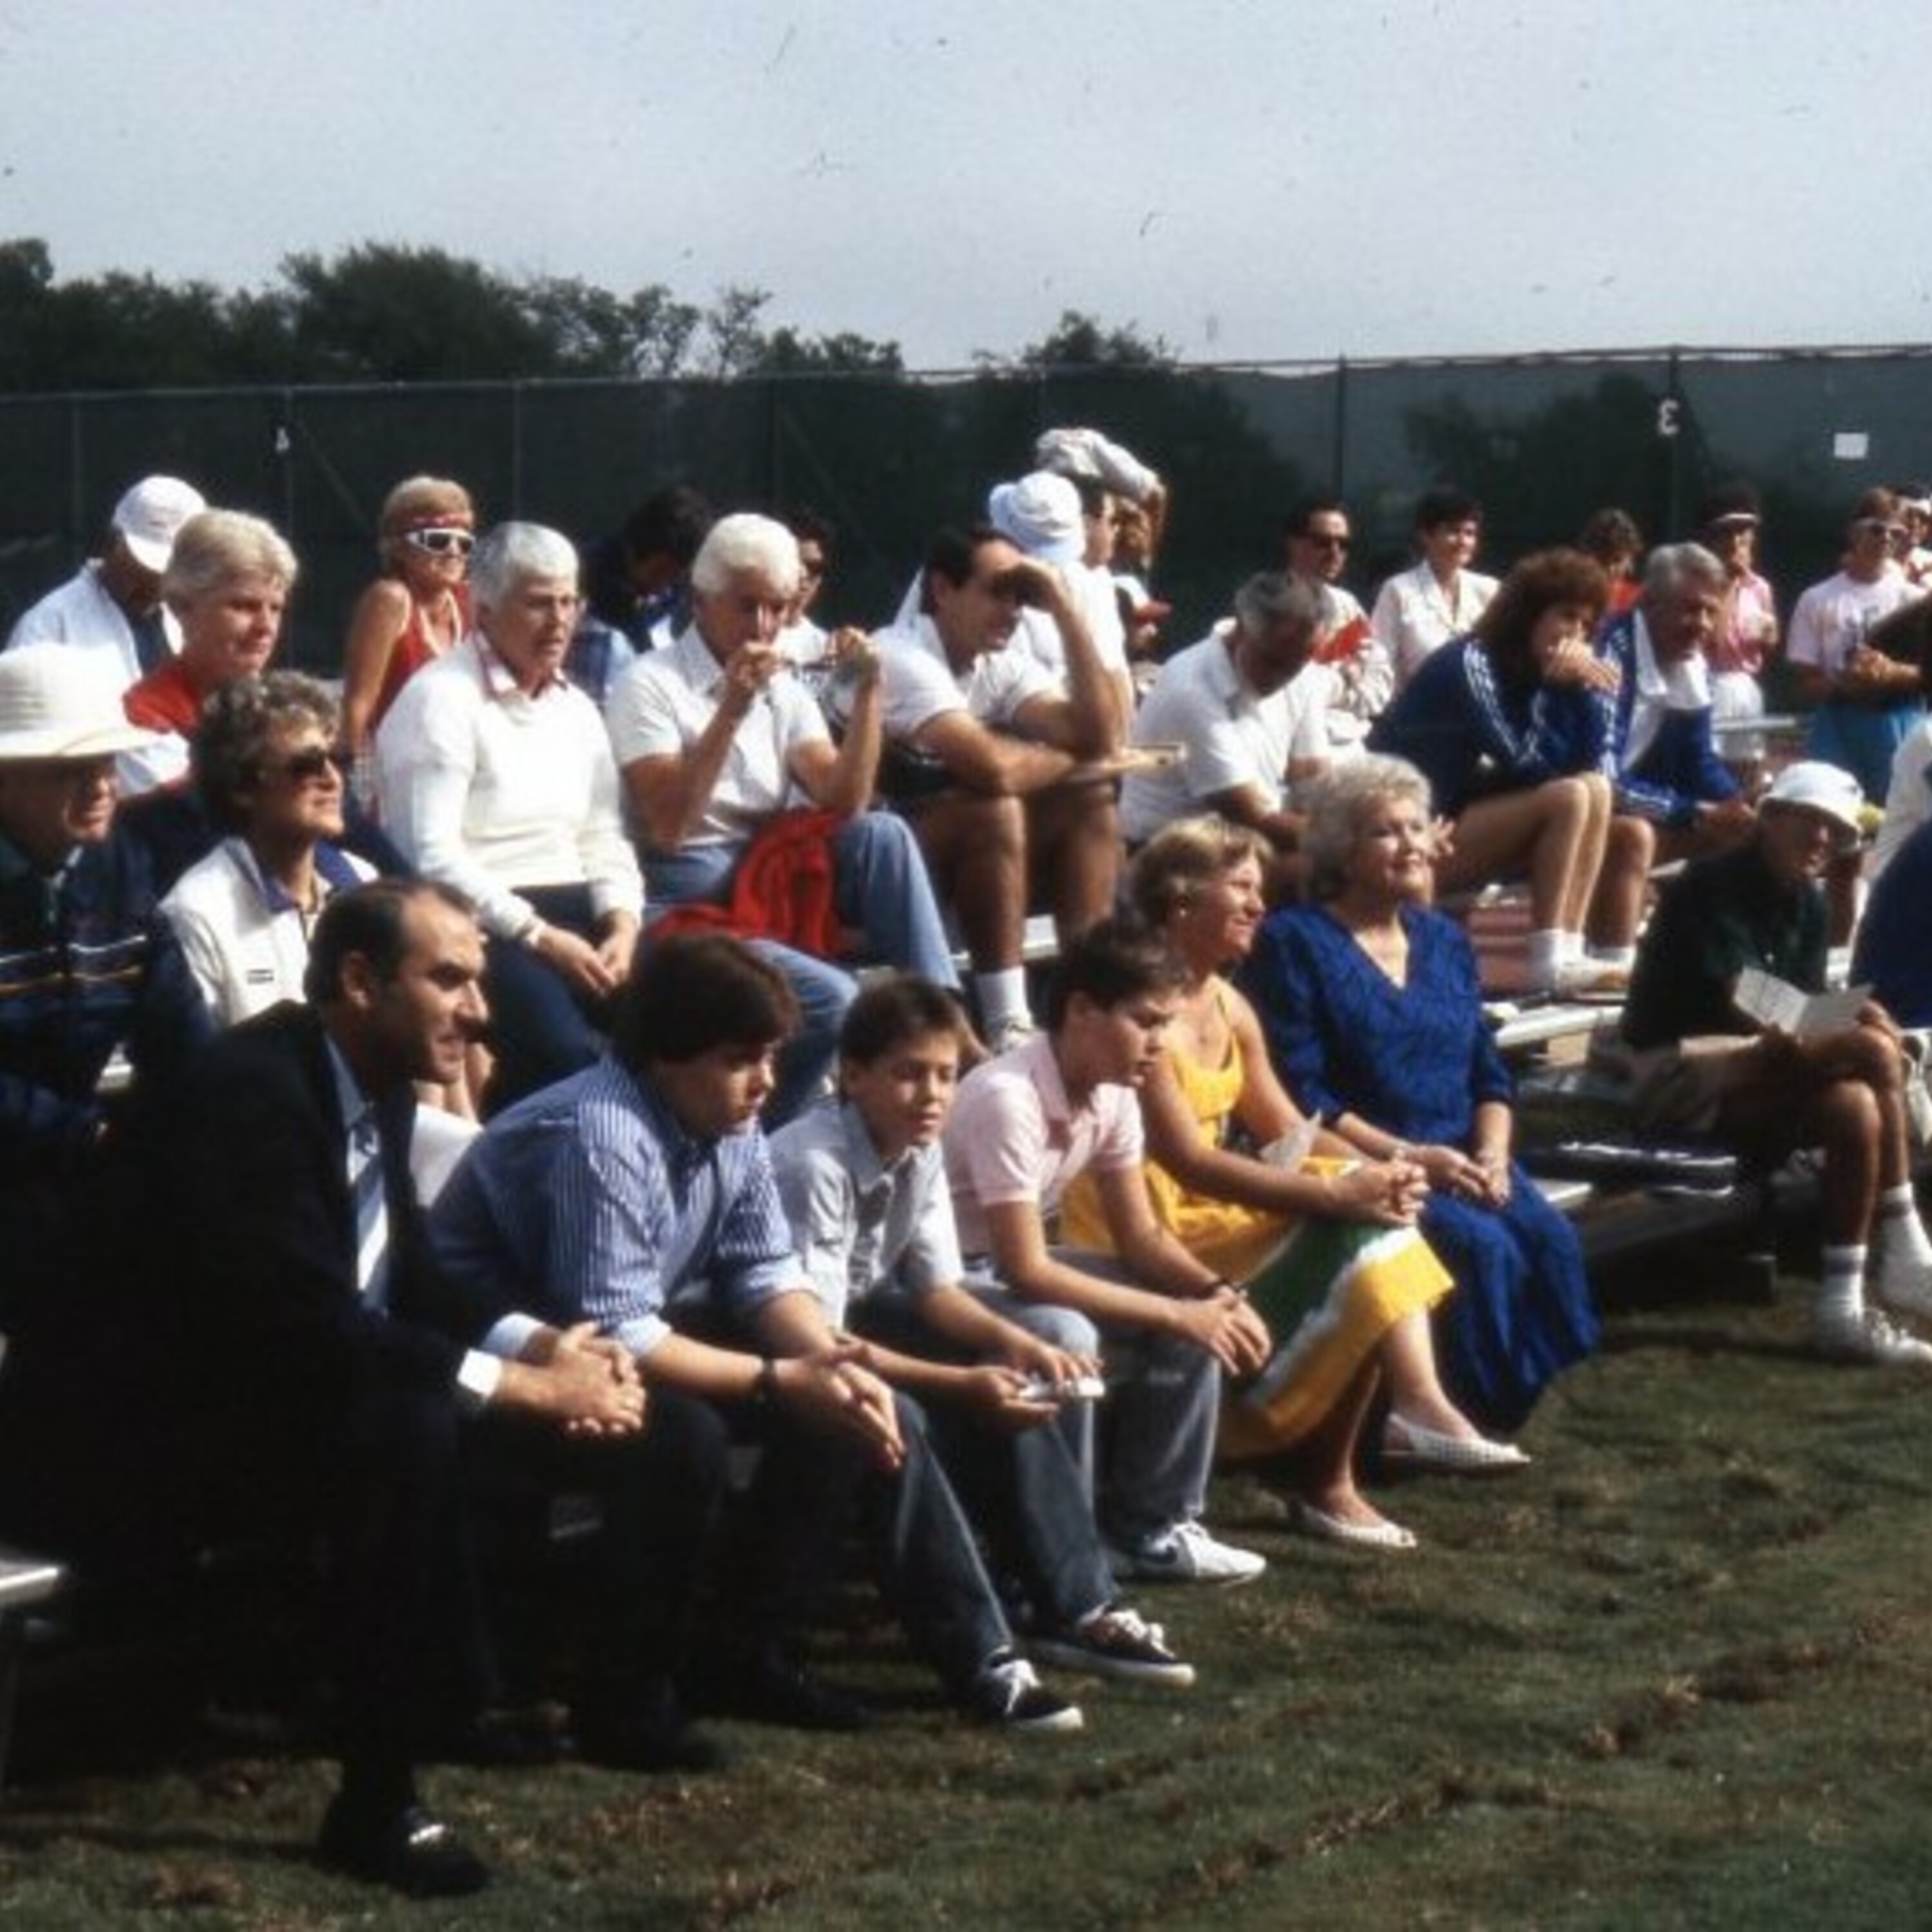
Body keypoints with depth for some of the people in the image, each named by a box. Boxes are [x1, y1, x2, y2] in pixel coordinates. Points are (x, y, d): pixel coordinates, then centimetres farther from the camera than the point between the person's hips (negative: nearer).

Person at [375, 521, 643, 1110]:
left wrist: (622, 928, -3)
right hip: (478, 925, -7)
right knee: (567, 1050, -33)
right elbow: (432, 857, -14)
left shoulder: (576, 709, 19)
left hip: (573, 917, 7)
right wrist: (539, 937, -17)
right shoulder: (440, 700, -5)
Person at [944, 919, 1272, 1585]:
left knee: (1199, 1317, -4)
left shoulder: (1113, 1095, -4)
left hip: (1016, 1265, 8)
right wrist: (1176, 1313, -27)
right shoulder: (1007, 1097, -29)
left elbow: (1141, 1236, 4)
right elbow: (1027, 1270, -30)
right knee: (1067, 1339, -35)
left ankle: (1152, 1526, 4)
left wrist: (1218, 1295, -17)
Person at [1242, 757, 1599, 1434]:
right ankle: (1476, 1414, -16)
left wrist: (1492, 1154, -6)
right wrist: (1411, 1157, -17)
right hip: (1363, 1167, -6)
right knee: (1481, 1245, -29)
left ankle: (1534, 1401, -11)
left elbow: (1489, 1075, 15)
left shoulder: (1444, 940, 18)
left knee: (1550, 1238, -22)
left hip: (1463, 1157, 6)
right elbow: (1300, 1099, -10)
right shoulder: (1294, 943, -2)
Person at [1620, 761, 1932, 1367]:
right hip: (1674, 1073, -8)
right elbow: (1743, 1009, -21)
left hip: (1743, 1082, 8)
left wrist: (1849, 1020, -17)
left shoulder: (1806, 901, 13)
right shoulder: (1715, 887, -12)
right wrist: (1855, 1024, -24)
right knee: (1872, 1051, -24)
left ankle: (1843, 1308, -20)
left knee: (1856, 1106, -22)